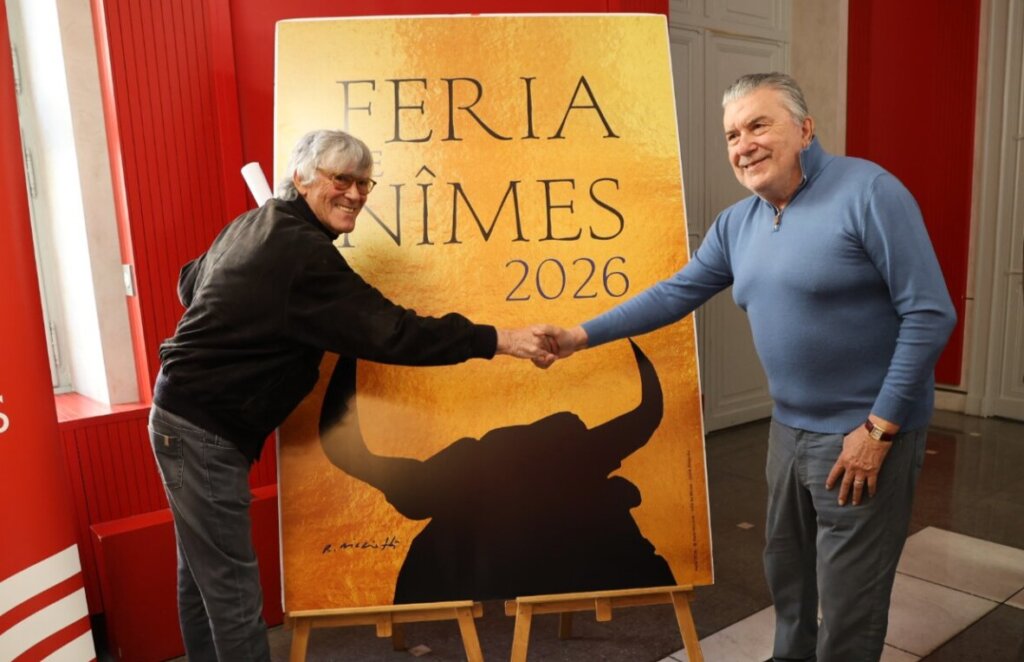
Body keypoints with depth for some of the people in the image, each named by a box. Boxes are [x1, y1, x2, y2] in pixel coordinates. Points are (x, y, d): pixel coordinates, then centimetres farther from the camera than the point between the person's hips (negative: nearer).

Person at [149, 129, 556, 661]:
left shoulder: (252, 224, 7)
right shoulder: (301, 253, -23)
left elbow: (190, 283, 21)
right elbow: (390, 332, -26)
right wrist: (499, 341, -24)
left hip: (189, 416, 10)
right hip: (204, 430, -10)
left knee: (203, 568, 19)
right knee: (231, 582, -2)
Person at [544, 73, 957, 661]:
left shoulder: (868, 193, -16)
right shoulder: (736, 224, 4)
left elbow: (929, 313, -18)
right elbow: (675, 294, 7)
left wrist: (879, 427, -19)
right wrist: (584, 335, 0)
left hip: (866, 432, -7)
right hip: (790, 427, 7)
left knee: (848, 598, 5)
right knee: (786, 568, 22)